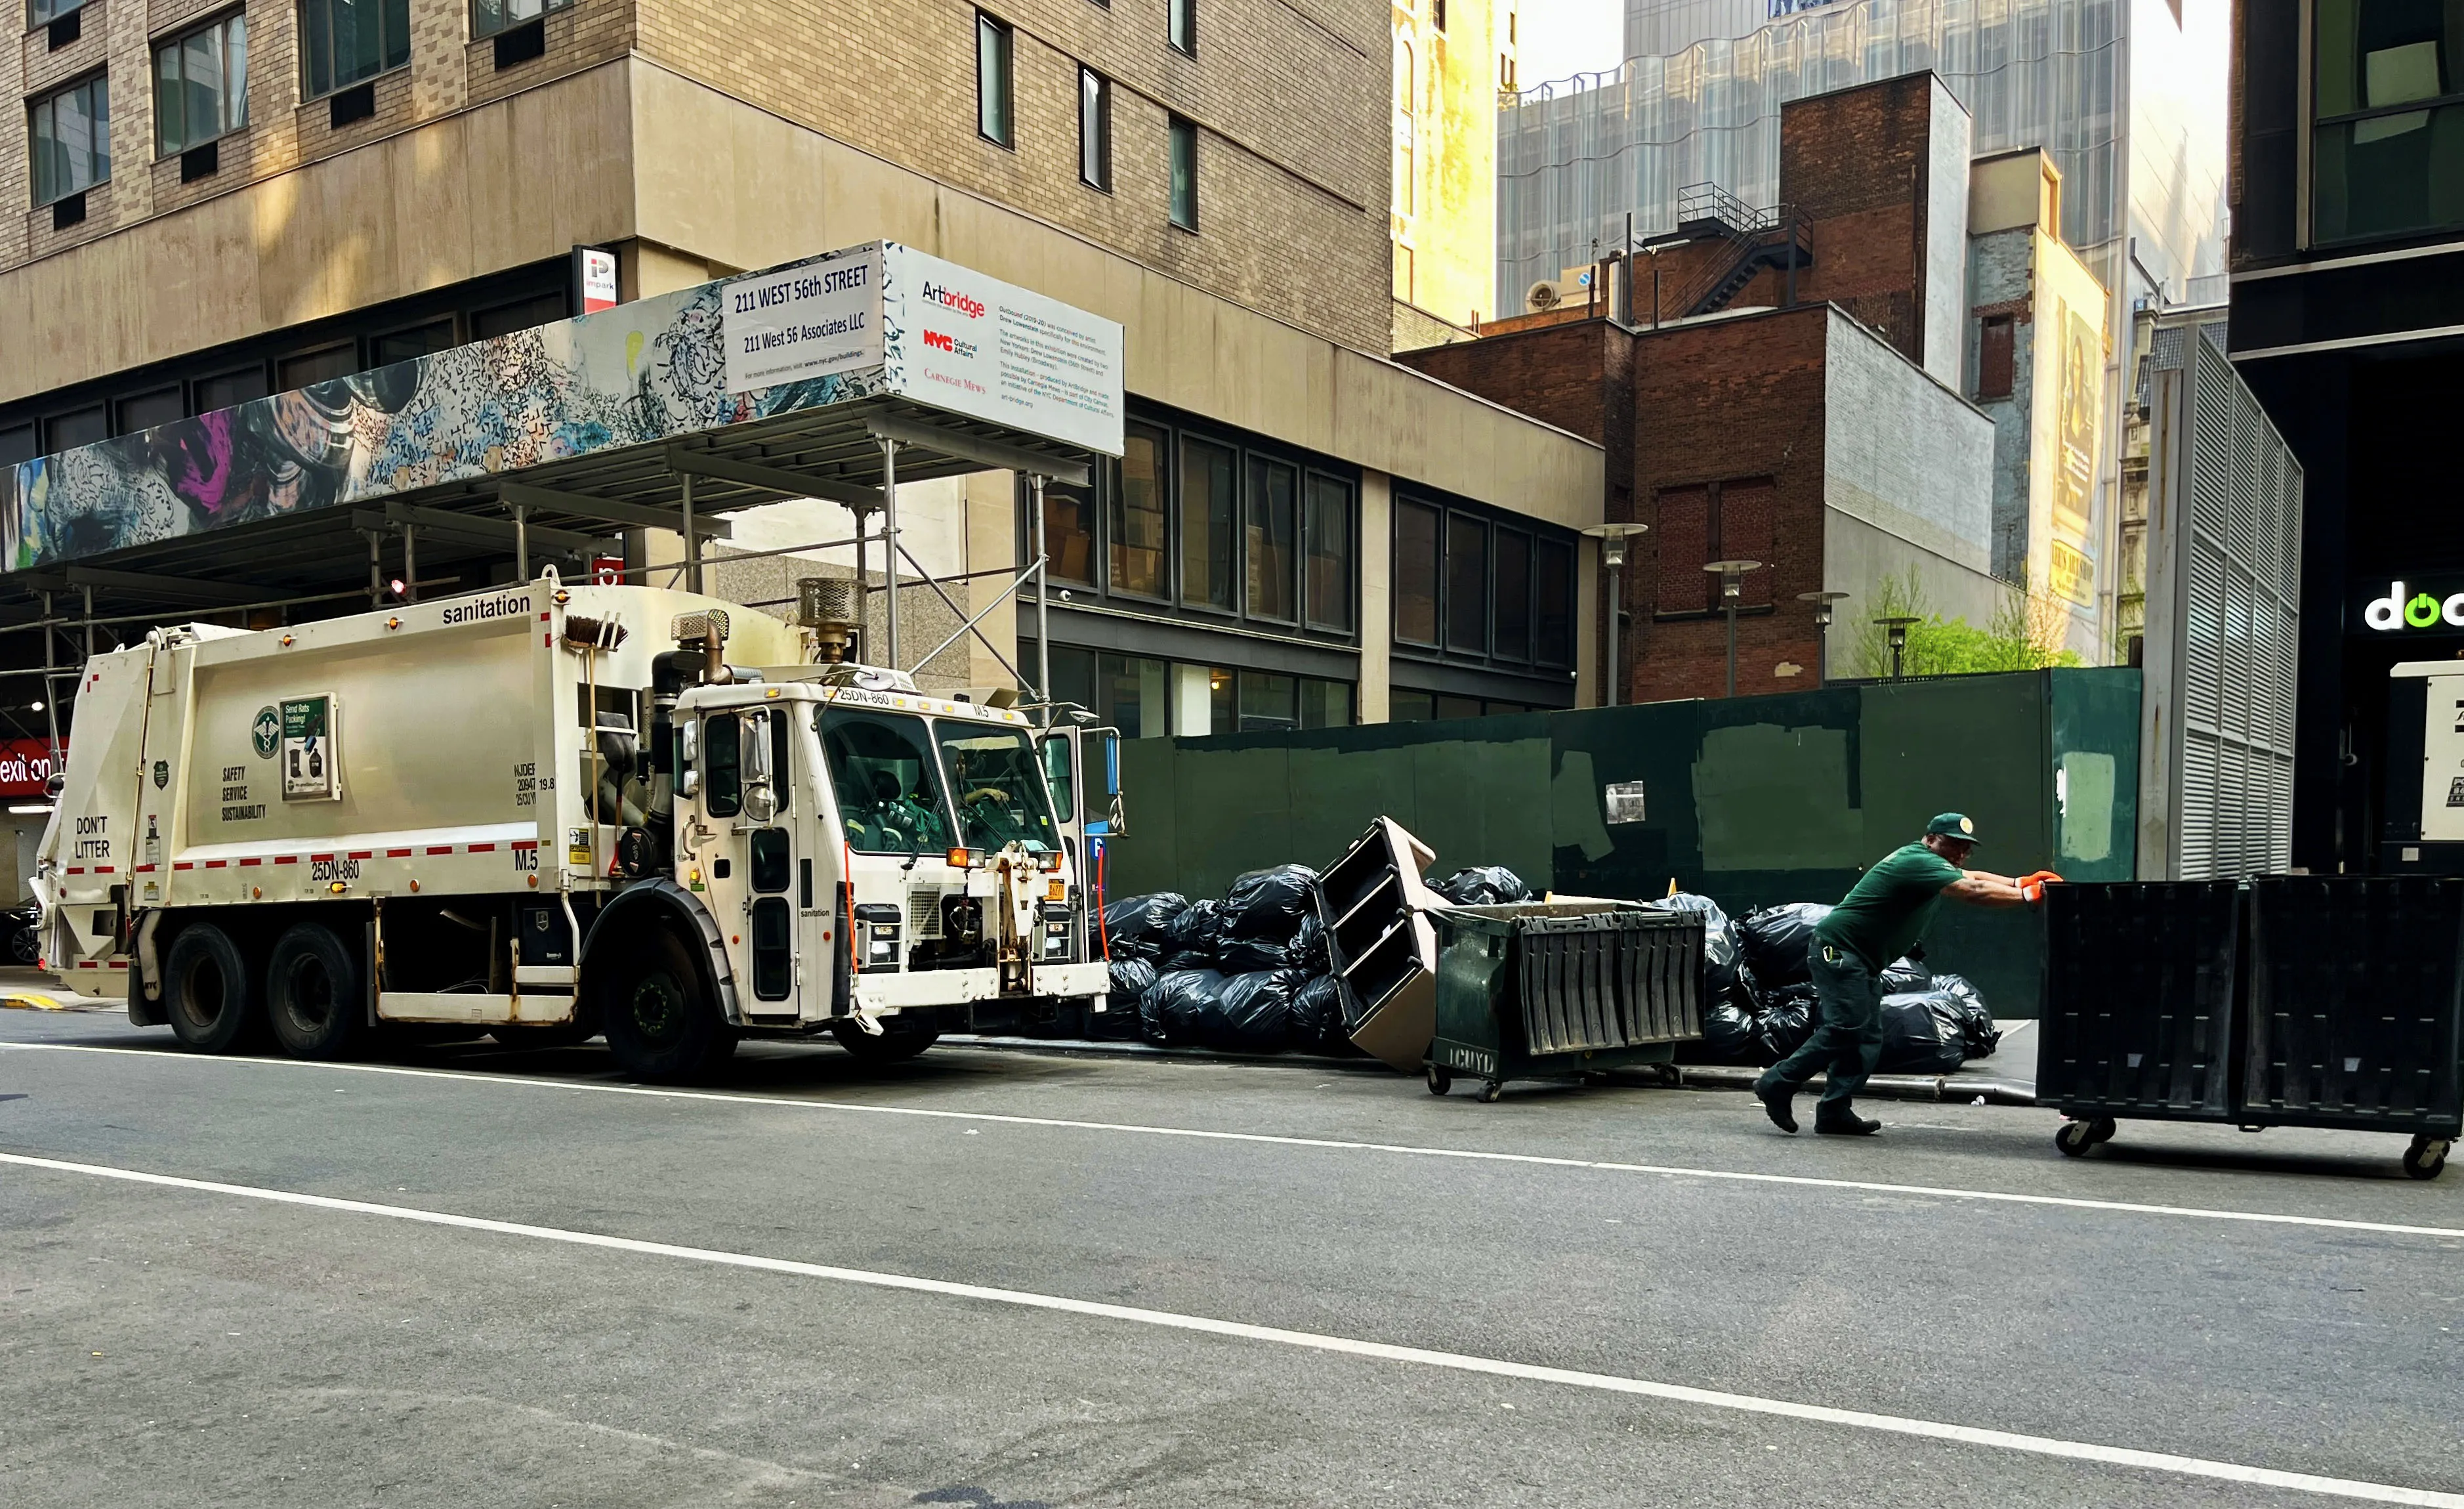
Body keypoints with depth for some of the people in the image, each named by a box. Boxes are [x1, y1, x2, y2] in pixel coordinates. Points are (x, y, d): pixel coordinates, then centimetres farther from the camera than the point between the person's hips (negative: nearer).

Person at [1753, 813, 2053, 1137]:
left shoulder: (1926, 862, 18)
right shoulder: (1919, 862, -15)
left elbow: (1975, 877, 26)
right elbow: (1973, 892, -23)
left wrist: (2021, 881, 12)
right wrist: (2027, 895, -18)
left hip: (1864, 963, 11)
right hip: (1838, 949, -11)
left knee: (1867, 1039, 5)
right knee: (1846, 1028, -19)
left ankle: (1835, 1112, 2)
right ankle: (1778, 1085, -13)